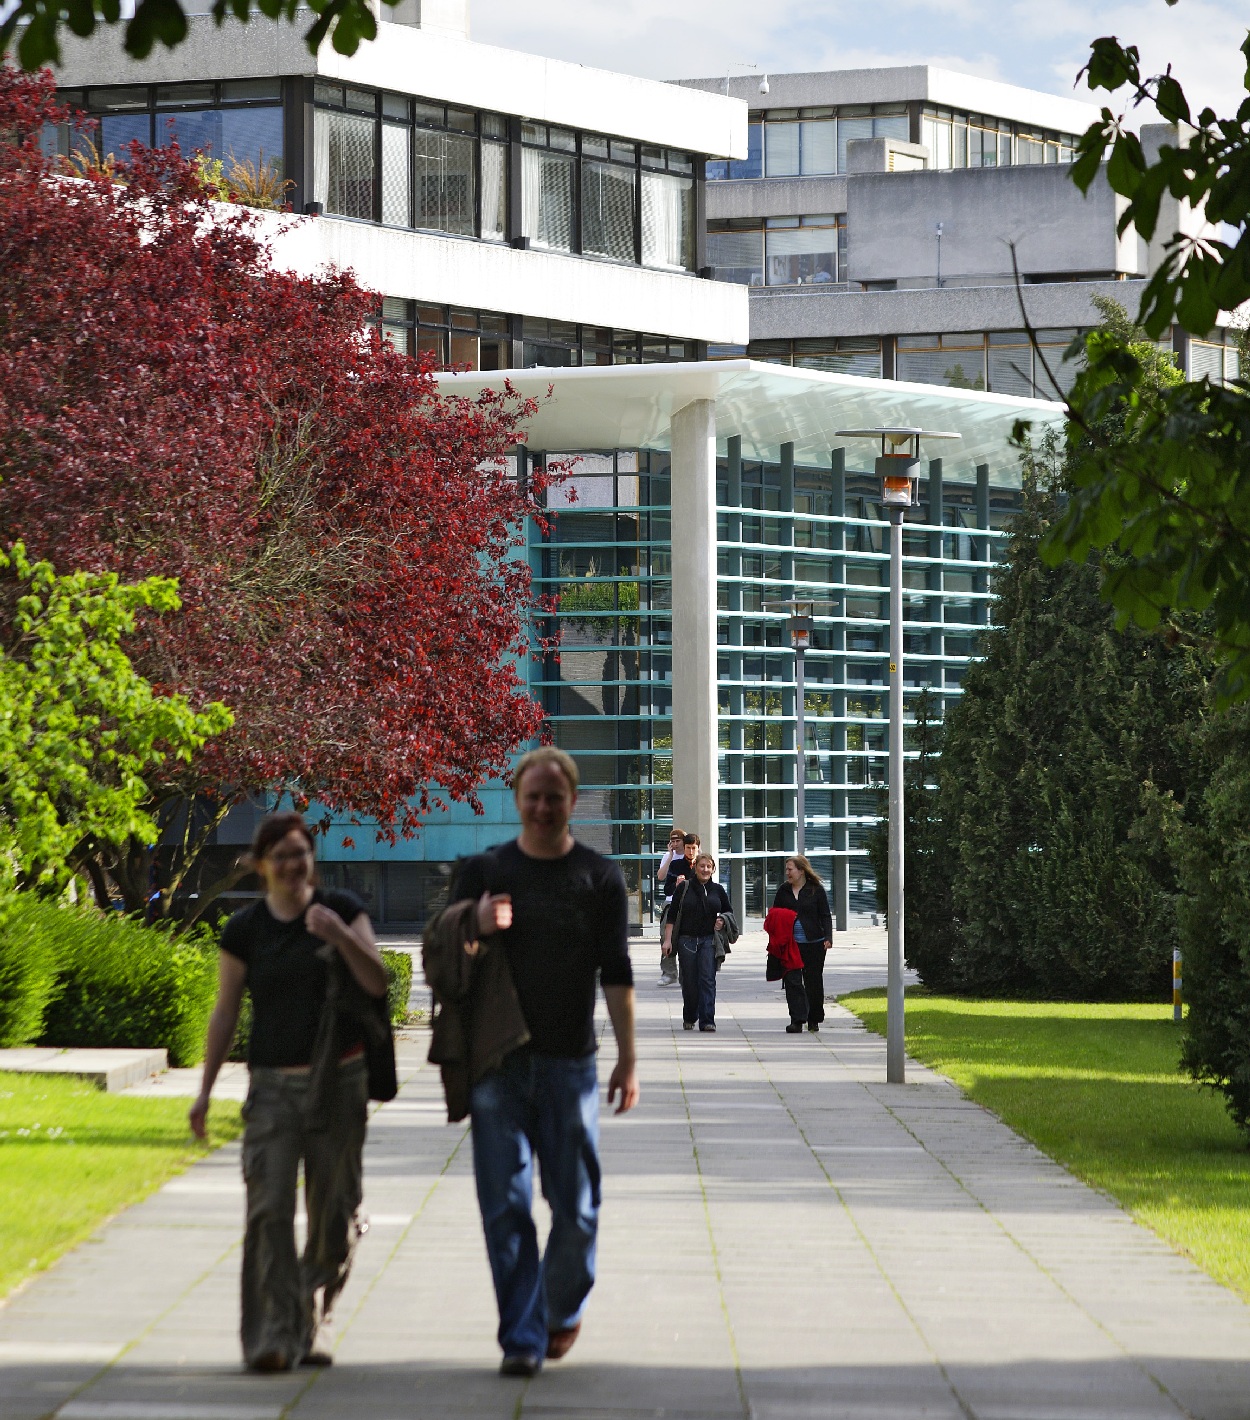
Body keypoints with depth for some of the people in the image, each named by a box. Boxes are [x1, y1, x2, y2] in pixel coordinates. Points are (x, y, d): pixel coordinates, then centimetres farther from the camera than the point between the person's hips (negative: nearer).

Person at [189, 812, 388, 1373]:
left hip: (339, 1079, 1)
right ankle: (271, 1335, -14)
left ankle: (311, 1325, 19)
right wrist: (205, 1090, 7)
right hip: (273, 1084, 0)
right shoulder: (244, 929, 3)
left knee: (335, 1213, 3)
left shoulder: (342, 910, 2)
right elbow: (225, 1012, 8)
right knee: (269, 1207, -13)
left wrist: (340, 936, -22)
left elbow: (377, 983, -6)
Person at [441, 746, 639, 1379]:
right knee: (506, 1207, -4)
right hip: (497, 1063, 0)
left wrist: (628, 1058, -5)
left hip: (569, 1063, 0)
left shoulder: (599, 876, 6)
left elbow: (616, 973, 2)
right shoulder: (483, 871, 8)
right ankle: (521, 1338, 0)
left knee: (576, 1207, 2)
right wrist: (477, 929, -14)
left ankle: (562, 1311, 26)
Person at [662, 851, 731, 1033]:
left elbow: (728, 912, 22)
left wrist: (723, 922, 0)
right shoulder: (684, 888, 2)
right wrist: (668, 939, -3)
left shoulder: (718, 890, 9)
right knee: (689, 981, 4)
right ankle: (689, 1018, 23)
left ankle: (707, 1020, -12)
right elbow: (672, 916, 3)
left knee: (708, 979, -10)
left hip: (709, 940, 0)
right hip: (687, 939, 0)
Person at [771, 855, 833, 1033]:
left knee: (813, 982, 3)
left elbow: (825, 916, 2)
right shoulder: (783, 890, 8)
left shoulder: (816, 890, 0)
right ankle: (796, 1020, 1)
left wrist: (828, 937, -10)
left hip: (814, 944, -2)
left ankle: (814, 1020, 13)